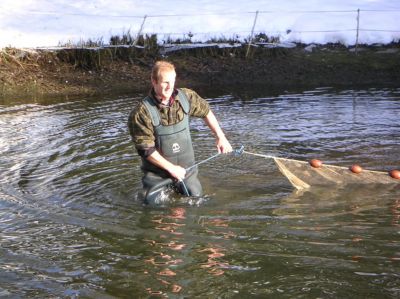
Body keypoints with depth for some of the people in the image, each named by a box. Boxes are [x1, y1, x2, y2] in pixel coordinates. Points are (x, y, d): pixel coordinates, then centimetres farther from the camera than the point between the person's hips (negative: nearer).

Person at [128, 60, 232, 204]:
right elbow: (145, 149, -19)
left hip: (186, 167, 4)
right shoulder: (141, 113, -23)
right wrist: (171, 168, -16)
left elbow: (206, 111, 11)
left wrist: (220, 137, 7)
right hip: (157, 172, -3)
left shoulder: (186, 97, -9)